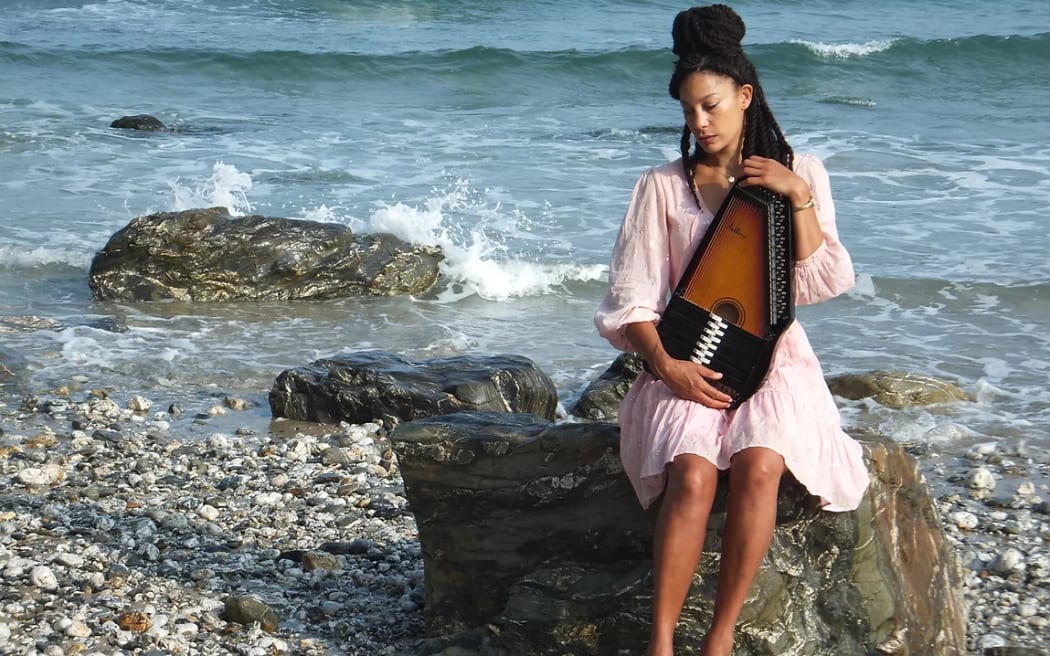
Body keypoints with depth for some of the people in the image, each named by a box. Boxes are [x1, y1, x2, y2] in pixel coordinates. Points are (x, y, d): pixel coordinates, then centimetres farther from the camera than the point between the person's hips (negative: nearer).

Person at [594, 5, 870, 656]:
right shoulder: (663, 187, 7)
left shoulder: (800, 173, 9)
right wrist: (666, 366, -13)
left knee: (758, 464, -32)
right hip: (686, 362, 0)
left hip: (774, 358, 0)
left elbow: (824, 283, 1)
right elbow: (631, 298, 4)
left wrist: (799, 198, -10)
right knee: (692, 474, -31)